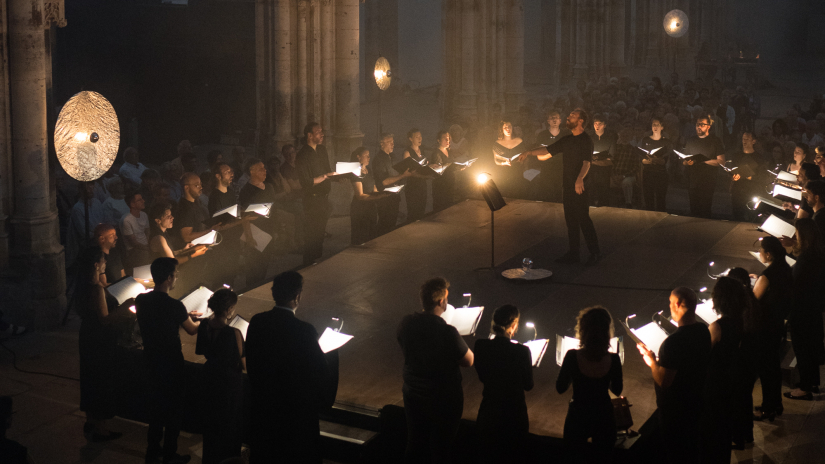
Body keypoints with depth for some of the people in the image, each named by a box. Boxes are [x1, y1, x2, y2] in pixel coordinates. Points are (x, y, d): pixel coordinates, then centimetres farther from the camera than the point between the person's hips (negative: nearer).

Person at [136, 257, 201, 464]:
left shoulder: (141, 300, -5)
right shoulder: (174, 306, -24)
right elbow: (192, 330, -8)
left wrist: (185, 316, 18)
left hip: (151, 359, 7)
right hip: (171, 363, -6)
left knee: (157, 403, 22)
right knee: (174, 408, 10)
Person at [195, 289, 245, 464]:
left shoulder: (204, 326, -12)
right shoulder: (233, 334, -30)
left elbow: (199, 351, 6)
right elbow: (245, 364, -21)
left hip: (211, 377, 6)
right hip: (231, 382, -6)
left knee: (211, 419, 26)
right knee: (230, 423, 16)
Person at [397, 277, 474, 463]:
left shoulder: (406, 323, -13)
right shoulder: (448, 333, -30)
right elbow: (469, 361, -17)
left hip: (412, 395, 5)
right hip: (443, 398, -5)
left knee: (414, 447, 23)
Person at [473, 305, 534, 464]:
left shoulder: (480, 346, -13)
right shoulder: (521, 352, -23)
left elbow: (482, 377, 3)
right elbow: (528, 385, -9)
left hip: (488, 414, 3)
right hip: (514, 414, -3)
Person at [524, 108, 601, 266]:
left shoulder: (586, 140, -9)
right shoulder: (567, 140, 15)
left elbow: (586, 162, -24)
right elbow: (548, 151, 23)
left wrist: (580, 178, -40)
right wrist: (530, 152, 11)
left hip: (580, 187, -8)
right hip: (568, 186, 8)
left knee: (583, 219, -8)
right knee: (570, 220, 10)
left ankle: (595, 252, 1)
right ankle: (573, 254, 16)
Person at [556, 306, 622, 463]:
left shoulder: (572, 357, -23)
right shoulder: (613, 359, -18)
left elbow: (560, 388, -10)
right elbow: (617, 390, -2)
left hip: (577, 416, -1)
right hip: (603, 415, 1)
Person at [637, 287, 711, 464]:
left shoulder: (674, 342, -34)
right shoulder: (703, 331, -8)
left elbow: (663, 381, -29)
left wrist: (651, 361, -13)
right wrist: (660, 359, 13)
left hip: (674, 409, -7)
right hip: (695, 401, 7)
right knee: (692, 449, 27)